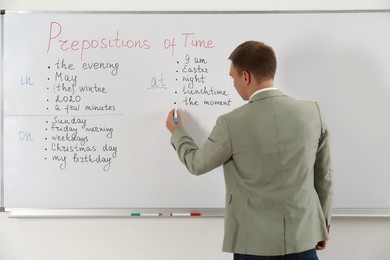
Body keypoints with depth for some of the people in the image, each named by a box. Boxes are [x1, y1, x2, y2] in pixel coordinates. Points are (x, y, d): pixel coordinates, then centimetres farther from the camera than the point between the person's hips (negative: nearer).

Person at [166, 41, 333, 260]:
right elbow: (324, 175, 4)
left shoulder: (232, 124, -15)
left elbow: (197, 164, 2)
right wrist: (324, 223, 18)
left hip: (256, 242, -3)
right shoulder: (312, 112, -5)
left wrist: (178, 132, 20)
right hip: (303, 236, 3)